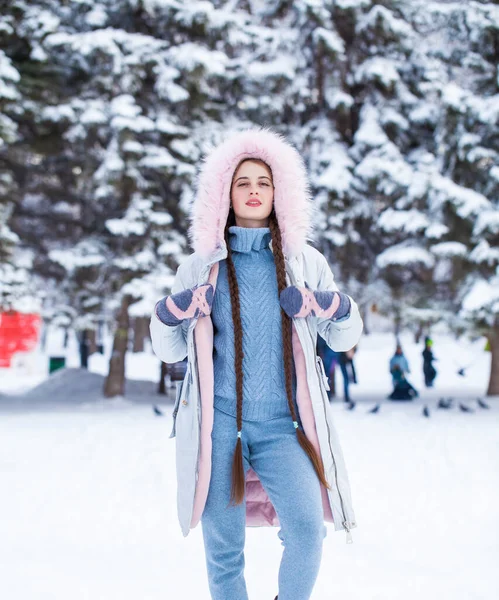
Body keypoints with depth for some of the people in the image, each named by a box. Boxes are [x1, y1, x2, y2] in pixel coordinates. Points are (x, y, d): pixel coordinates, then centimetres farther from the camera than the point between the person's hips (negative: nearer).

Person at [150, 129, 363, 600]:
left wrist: (337, 310, -8)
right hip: (217, 424, 0)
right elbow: (169, 350, 13)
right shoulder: (200, 267, 10)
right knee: (223, 548, 3)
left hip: (281, 426, 0)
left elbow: (343, 339, 13)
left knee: (307, 531, -17)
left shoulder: (304, 262, 10)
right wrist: (167, 317, -8)